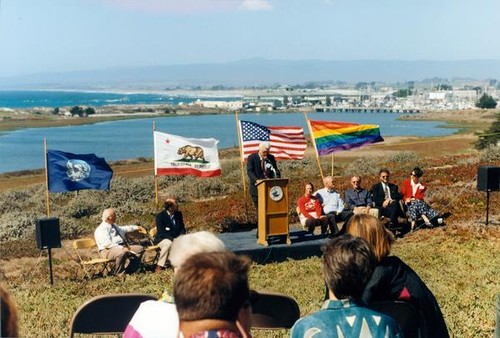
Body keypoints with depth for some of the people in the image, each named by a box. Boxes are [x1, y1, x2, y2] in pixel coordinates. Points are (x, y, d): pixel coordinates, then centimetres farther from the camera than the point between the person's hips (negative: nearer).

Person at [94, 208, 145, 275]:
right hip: (109, 250, -10)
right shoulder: (102, 229, -14)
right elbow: (108, 244, -24)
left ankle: (129, 270, -4)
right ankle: (117, 273, -17)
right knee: (123, 253, -40)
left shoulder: (114, 226, 16)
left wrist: (137, 227, 39)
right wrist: (122, 248, -27)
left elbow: (123, 229, 36)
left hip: (122, 247, 10)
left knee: (140, 249, 1)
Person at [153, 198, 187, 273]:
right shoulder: (160, 216, -14)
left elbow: (182, 228, 7)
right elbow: (161, 232, -20)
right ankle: (159, 266, -28)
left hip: (176, 238, 5)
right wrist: (173, 239, -29)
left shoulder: (178, 214, 1)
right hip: (162, 239, -5)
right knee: (168, 243, -38)